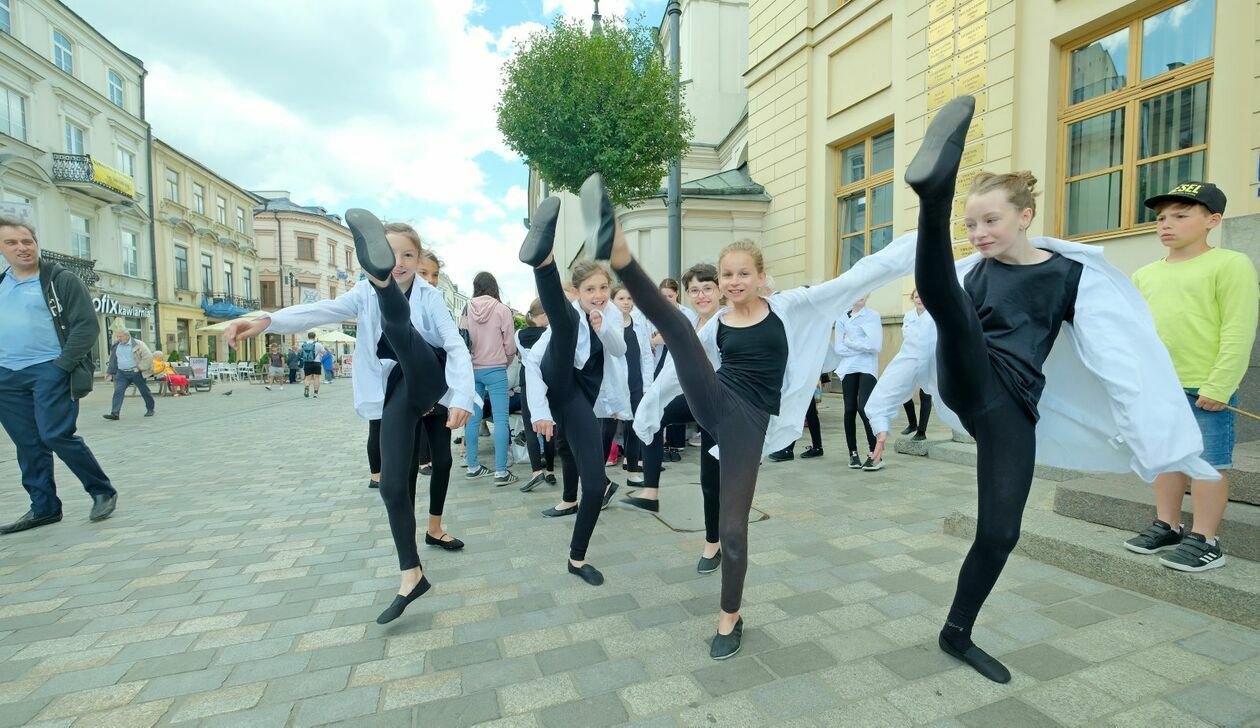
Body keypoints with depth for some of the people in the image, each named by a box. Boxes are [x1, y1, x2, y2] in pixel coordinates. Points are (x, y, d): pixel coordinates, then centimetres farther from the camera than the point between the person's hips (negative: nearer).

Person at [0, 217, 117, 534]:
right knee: (28, 445, 8)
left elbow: (86, 327, -10)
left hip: (49, 370, -6)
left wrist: (61, 367, -15)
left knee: (56, 436, -11)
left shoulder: (62, 280, -3)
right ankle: (44, 507, 17)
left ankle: (103, 492, 3)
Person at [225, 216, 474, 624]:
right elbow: (320, 311, -10)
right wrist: (265, 322, -29)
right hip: (396, 394, 3)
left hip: (430, 382, -3)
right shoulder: (365, 294, 5)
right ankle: (411, 575, 11)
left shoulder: (430, 297, -3)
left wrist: (461, 397, -31)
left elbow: (456, 346, -15)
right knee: (393, 484, -3)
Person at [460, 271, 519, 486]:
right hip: (495, 369, -4)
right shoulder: (503, 310, -8)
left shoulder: (467, 311, 1)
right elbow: (510, 345, -5)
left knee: (473, 418, 10)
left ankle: (472, 466, 19)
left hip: (471, 369, 4)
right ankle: (501, 471, -4)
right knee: (501, 418, -2)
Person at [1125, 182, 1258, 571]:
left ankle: (1204, 541, 12)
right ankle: (1168, 526, 27)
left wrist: (1218, 386, -16)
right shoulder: (1145, 274, 11)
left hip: (1204, 390, -5)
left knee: (1208, 462, 2)